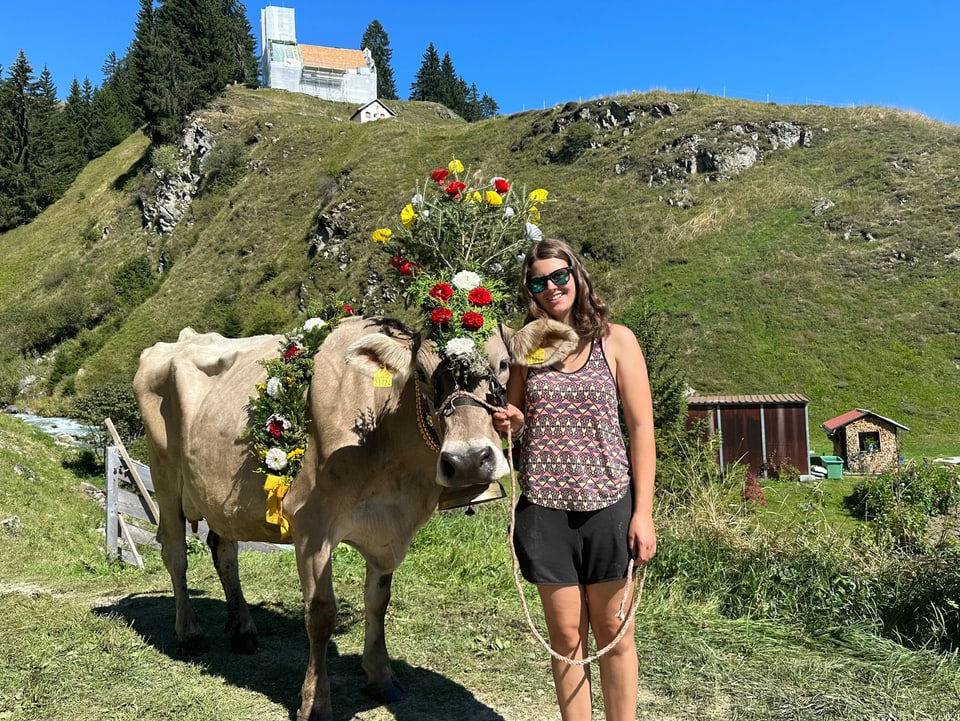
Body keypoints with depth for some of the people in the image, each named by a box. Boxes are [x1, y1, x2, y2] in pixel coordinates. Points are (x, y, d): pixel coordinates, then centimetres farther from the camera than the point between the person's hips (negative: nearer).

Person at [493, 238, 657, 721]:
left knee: (613, 635, 10)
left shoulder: (615, 340, 0)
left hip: (608, 505, -2)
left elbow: (641, 428, -2)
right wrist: (509, 422, -6)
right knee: (565, 636, 10)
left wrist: (643, 512, -7)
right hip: (544, 508, 2)